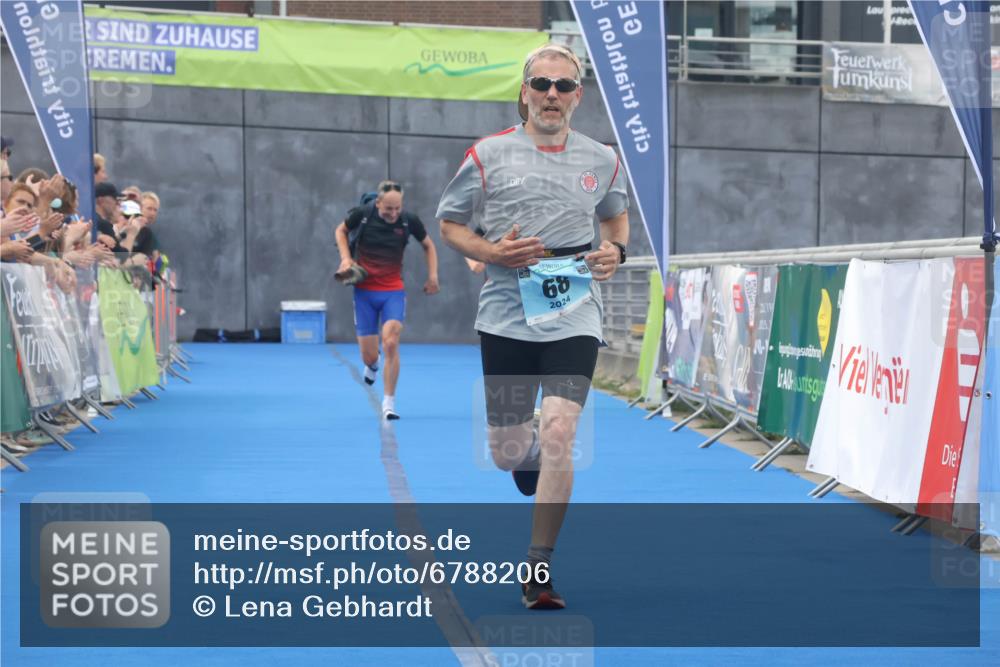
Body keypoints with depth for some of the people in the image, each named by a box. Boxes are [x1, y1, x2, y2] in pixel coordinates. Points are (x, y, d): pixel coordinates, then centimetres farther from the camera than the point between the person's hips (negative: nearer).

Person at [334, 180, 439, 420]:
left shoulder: (409, 221, -9)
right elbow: (341, 231, 10)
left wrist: (432, 276, -1)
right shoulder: (361, 214, -12)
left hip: (393, 291, 0)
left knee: (391, 343, -20)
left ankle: (389, 403, -6)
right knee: (369, 356, 1)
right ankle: (372, 365, 42)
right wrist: (346, 258, -6)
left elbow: (428, 246, 10)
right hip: (364, 291, 0)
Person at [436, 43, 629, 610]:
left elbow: (616, 214, 24)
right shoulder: (488, 155, 0)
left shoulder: (601, 158, 7)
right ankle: (532, 459, 46)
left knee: (558, 435, -16)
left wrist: (616, 251, 2)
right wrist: (494, 253, -13)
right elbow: (450, 224, 6)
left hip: (575, 317, 0)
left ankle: (538, 572, -6)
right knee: (508, 452, 5)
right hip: (507, 316, 0)